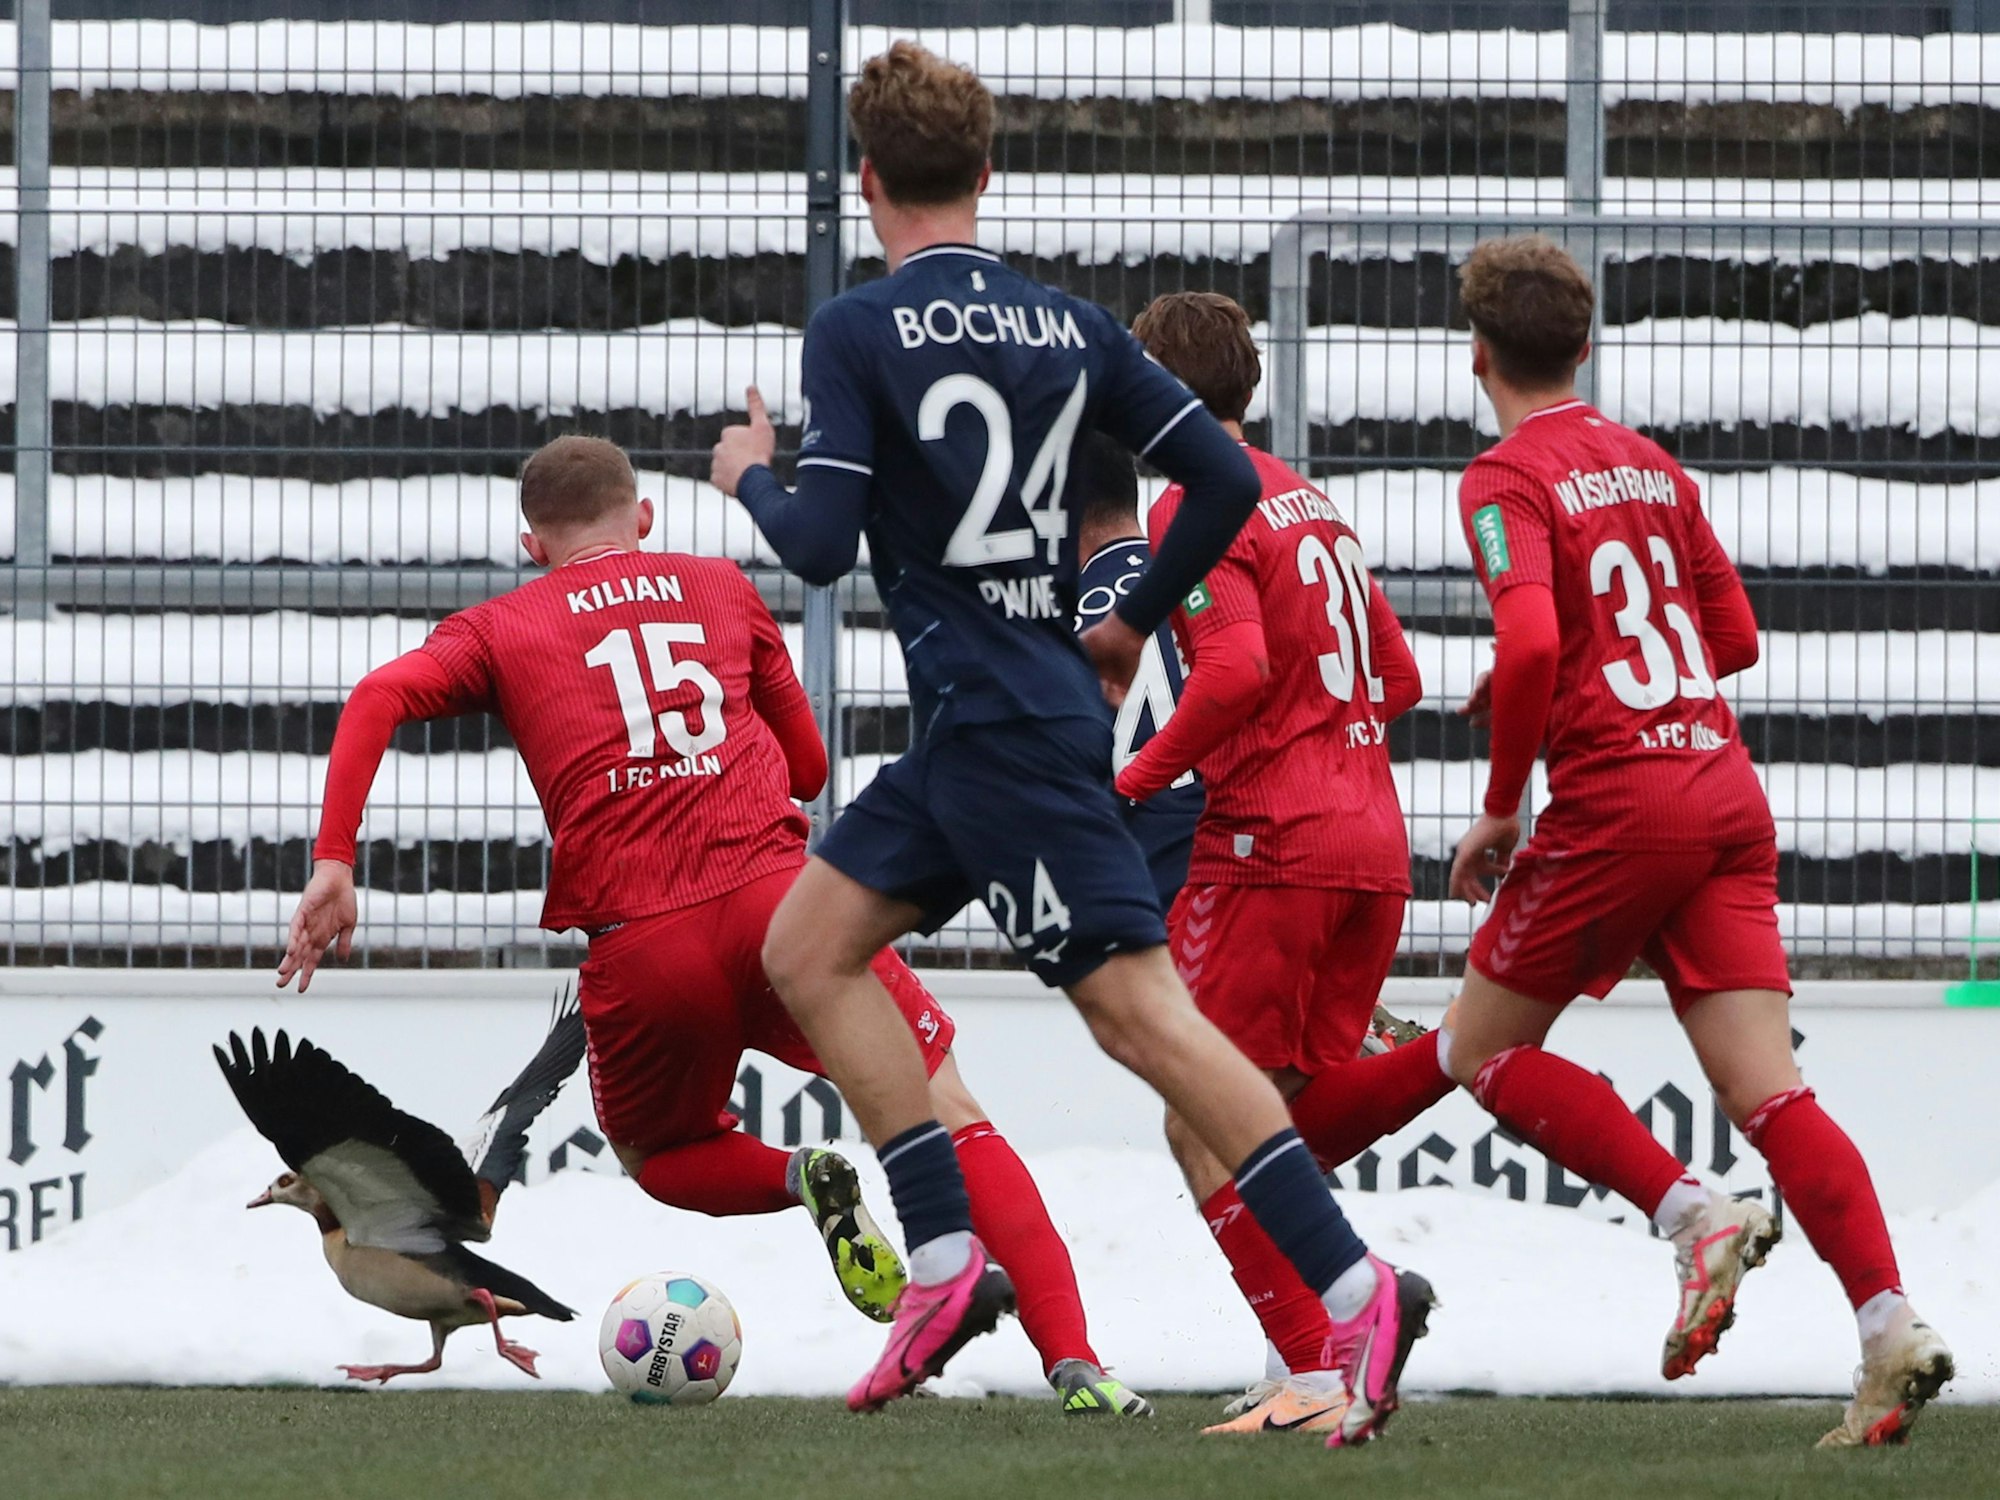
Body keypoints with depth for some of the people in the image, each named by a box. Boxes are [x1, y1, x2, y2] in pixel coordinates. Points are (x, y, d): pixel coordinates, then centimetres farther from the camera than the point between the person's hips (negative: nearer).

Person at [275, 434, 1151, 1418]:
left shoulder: (500, 629, 18)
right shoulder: (719, 588, 22)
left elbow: (379, 697, -1)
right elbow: (809, 765, 27)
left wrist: (333, 864, -5)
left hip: (637, 945, 0)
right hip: (779, 895, 0)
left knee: (656, 1157, 28)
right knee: (950, 1116, 8)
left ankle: (803, 1180, -5)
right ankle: (1074, 1361, -10)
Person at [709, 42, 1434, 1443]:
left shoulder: (856, 333, -9)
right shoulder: (1070, 326, 9)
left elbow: (821, 543, -15)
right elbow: (1227, 482, 5)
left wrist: (751, 478, 7)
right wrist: (1135, 622, 20)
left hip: (1002, 732, -8)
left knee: (1138, 1007, -12)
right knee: (808, 948, 14)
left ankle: (1357, 1285, -20)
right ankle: (946, 1261, 7)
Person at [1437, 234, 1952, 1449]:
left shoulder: (1509, 481, -5)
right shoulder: (1652, 465, 16)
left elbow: (1531, 643, -20)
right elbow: (1734, 635, 22)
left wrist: (1502, 806, -9)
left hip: (1615, 803, -6)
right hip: (1729, 795, 6)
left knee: (1482, 1049, 10)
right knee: (1770, 1090, -2)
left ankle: (1697, 1217, -8)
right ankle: (1891, 1325, -19)